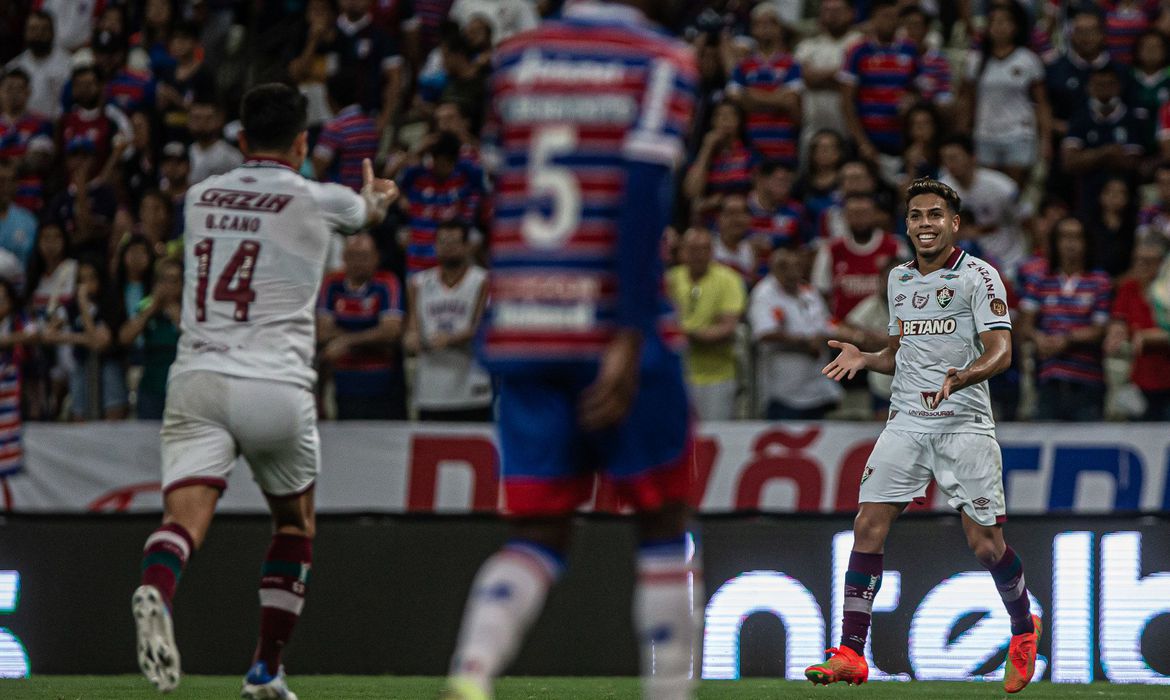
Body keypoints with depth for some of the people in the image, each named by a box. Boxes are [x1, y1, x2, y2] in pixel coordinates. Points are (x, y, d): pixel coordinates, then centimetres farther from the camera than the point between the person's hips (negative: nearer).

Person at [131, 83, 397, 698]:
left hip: (195, 378, 2)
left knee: (185, 513, -15)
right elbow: (370, 209, 31)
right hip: (276, 389, -2)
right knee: (295, 523, 21)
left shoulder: (199, 197, 15)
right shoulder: (317, 201, 5)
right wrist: (376, 192, 58)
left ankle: (155, 591, -49)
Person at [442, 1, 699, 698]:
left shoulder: (514, 58, 11)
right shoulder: (661, 61, -5)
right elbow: (644, 199, -16)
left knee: (539, 534, 7)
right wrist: (630, 340, -19)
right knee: (663, 522, 11)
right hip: (613, 325, -4)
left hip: (521, 327, 4)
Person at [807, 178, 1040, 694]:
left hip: (964, 424, -5)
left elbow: (1000, 350, -13)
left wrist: (962, 376, -32)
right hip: (906, 420, 5)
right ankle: (850, 654, -7)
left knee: (985, 543, -4)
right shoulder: (899, 279, 15)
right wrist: (864, 358, 4)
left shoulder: (978, 276, -4)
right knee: (868, 526, -8)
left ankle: (1023, 630, 24)